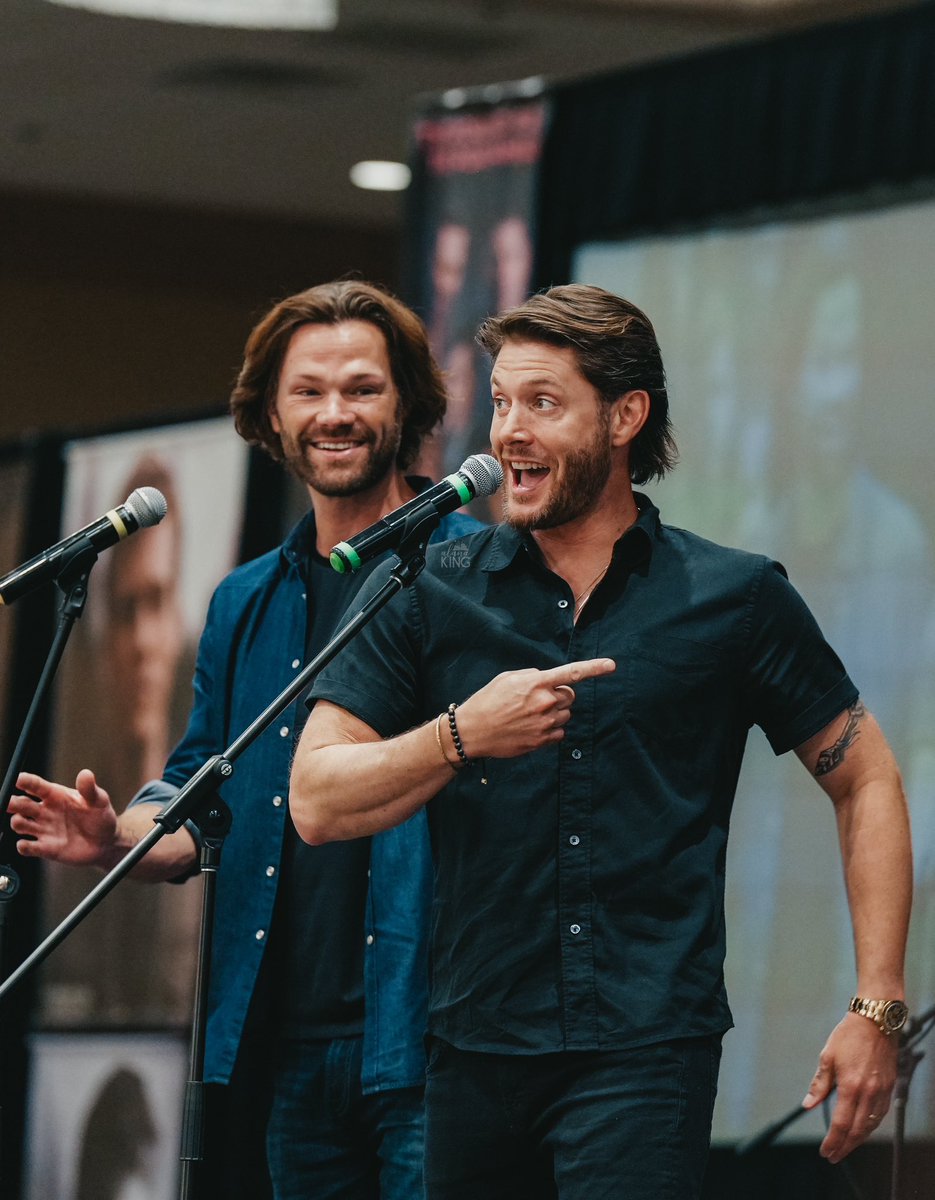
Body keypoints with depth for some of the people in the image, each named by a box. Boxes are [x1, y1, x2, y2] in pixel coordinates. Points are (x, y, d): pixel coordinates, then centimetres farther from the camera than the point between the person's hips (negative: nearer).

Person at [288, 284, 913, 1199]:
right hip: (476, 1046, 3)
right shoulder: (434, 598, 7)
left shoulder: (735, 600, 4)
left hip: (647, 1048, -3)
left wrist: (876, 1010, 2)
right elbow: (316, 803, 2)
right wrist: (462, 735, -15)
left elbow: (867, 781, 10)